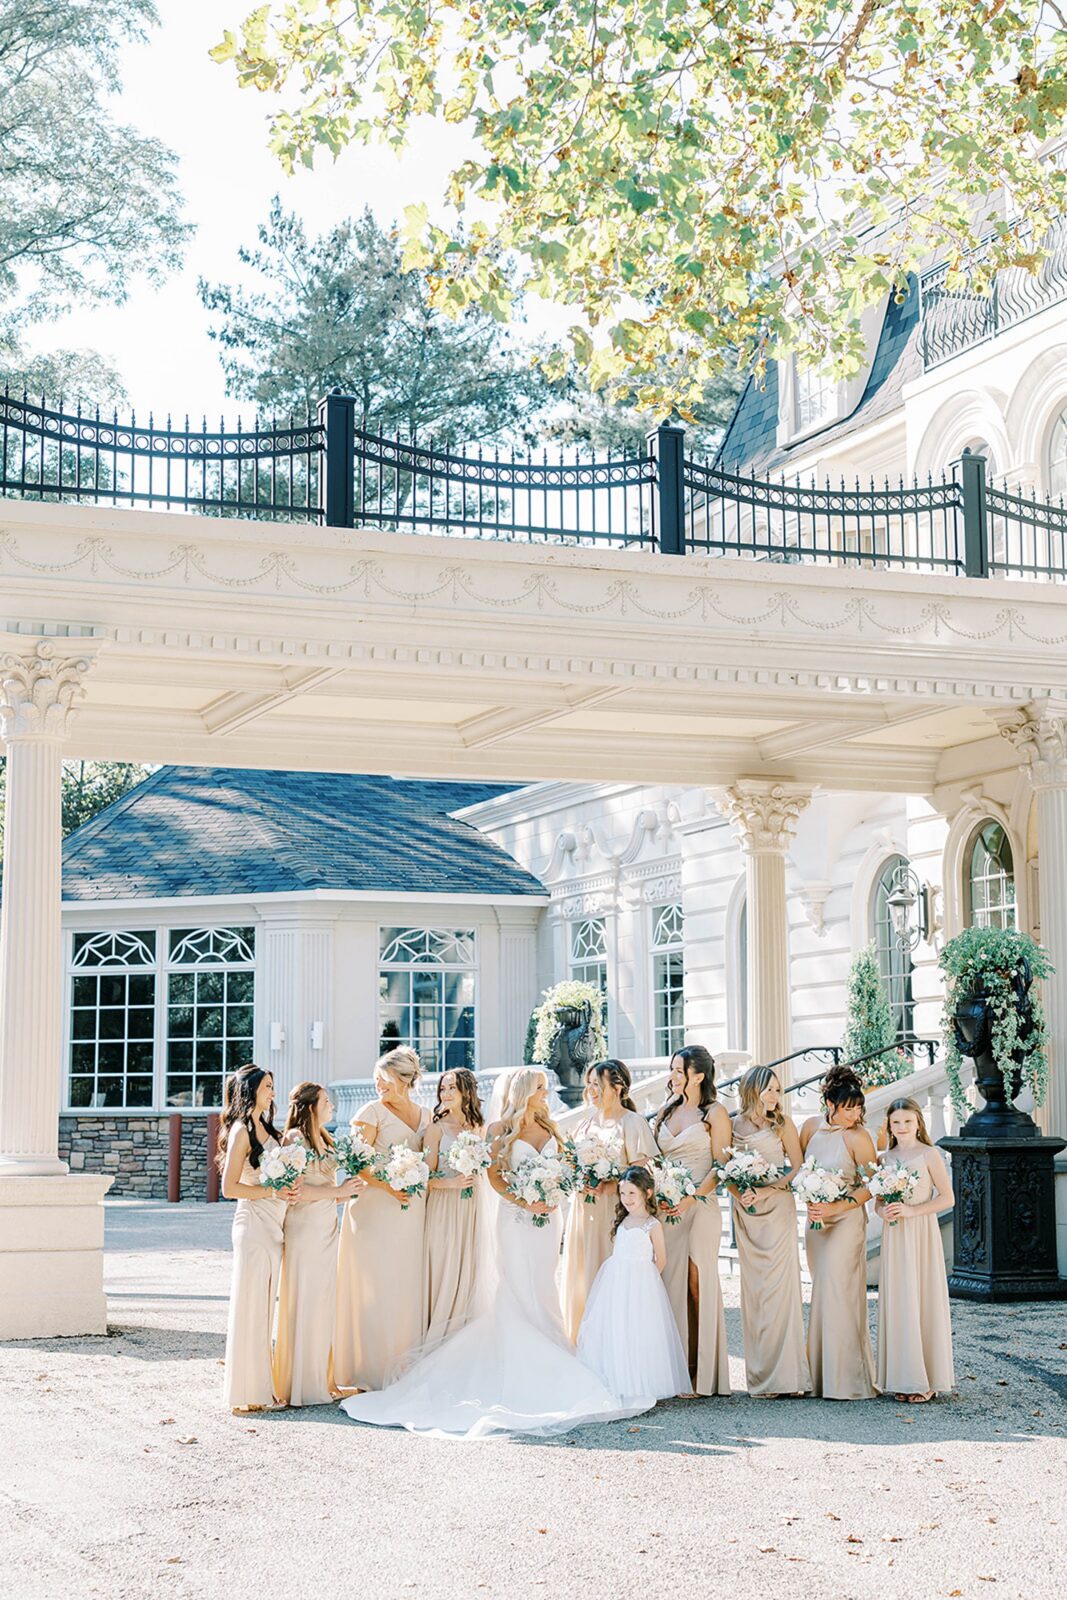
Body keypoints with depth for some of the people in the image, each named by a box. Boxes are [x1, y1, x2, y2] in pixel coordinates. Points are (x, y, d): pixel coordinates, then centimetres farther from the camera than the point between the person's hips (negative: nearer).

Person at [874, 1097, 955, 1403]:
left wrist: (911, 1210, -16)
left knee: (922, 1299, -4)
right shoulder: (886, 1158, 11)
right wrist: (883, 1211, -7)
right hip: (893, 1235, 5)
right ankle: (904, 1378, 9)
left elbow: (947, 1198, -7)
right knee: (896, 1300, 3)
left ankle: (927, 1380, 2)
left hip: (922, 1232, -5)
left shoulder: (929, 1154, -3)